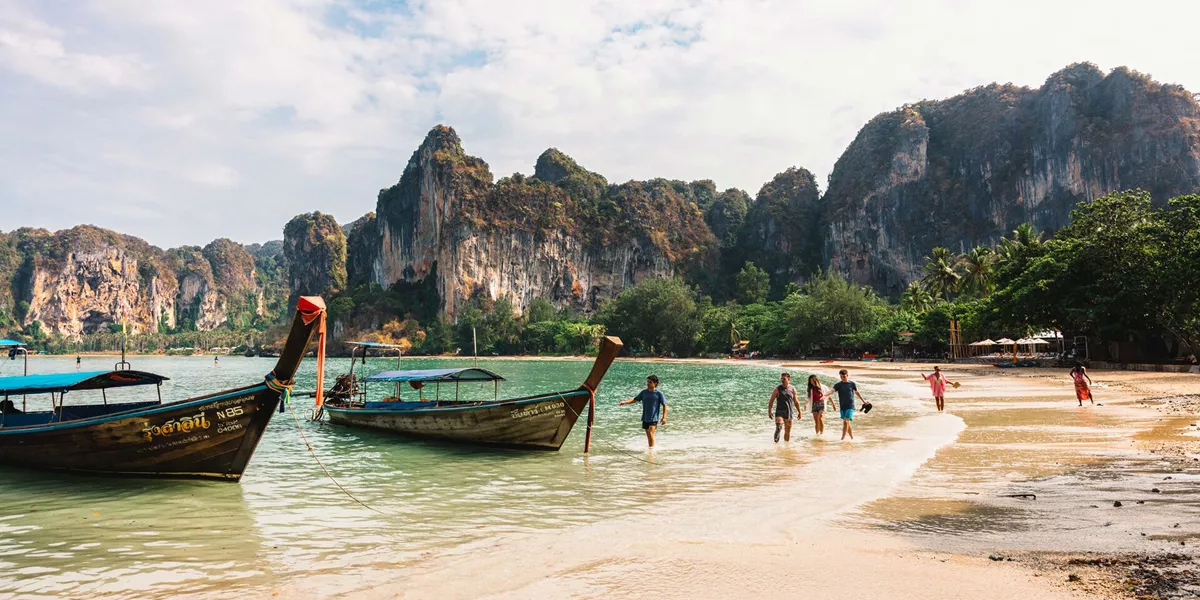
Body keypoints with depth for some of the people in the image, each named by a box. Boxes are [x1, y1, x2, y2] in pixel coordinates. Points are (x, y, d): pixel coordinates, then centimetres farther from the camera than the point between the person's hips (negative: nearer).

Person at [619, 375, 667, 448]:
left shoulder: (659, 393, -7)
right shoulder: (644, 392, 4)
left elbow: (664, 405, -4)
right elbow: (635, 399, 4)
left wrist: (664, 417, -9)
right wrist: (625, 402, -11)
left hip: (654, 418, -4)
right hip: (645, 418, 5)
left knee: (651, 433, -18)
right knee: (648, 435, 10)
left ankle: (652, 448, -7)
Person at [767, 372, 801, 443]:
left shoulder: (792, 389, 5)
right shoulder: (778, 389, -2)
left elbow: (796, 402, 16)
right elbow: (771, 401, -1)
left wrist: (799, 412, 17)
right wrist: (769, 411, -10)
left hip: (789, 413, 3)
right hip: (779, 412, -3)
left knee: (787, 431, 9)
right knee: (779, 427, -26)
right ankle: (776, 440, -14)